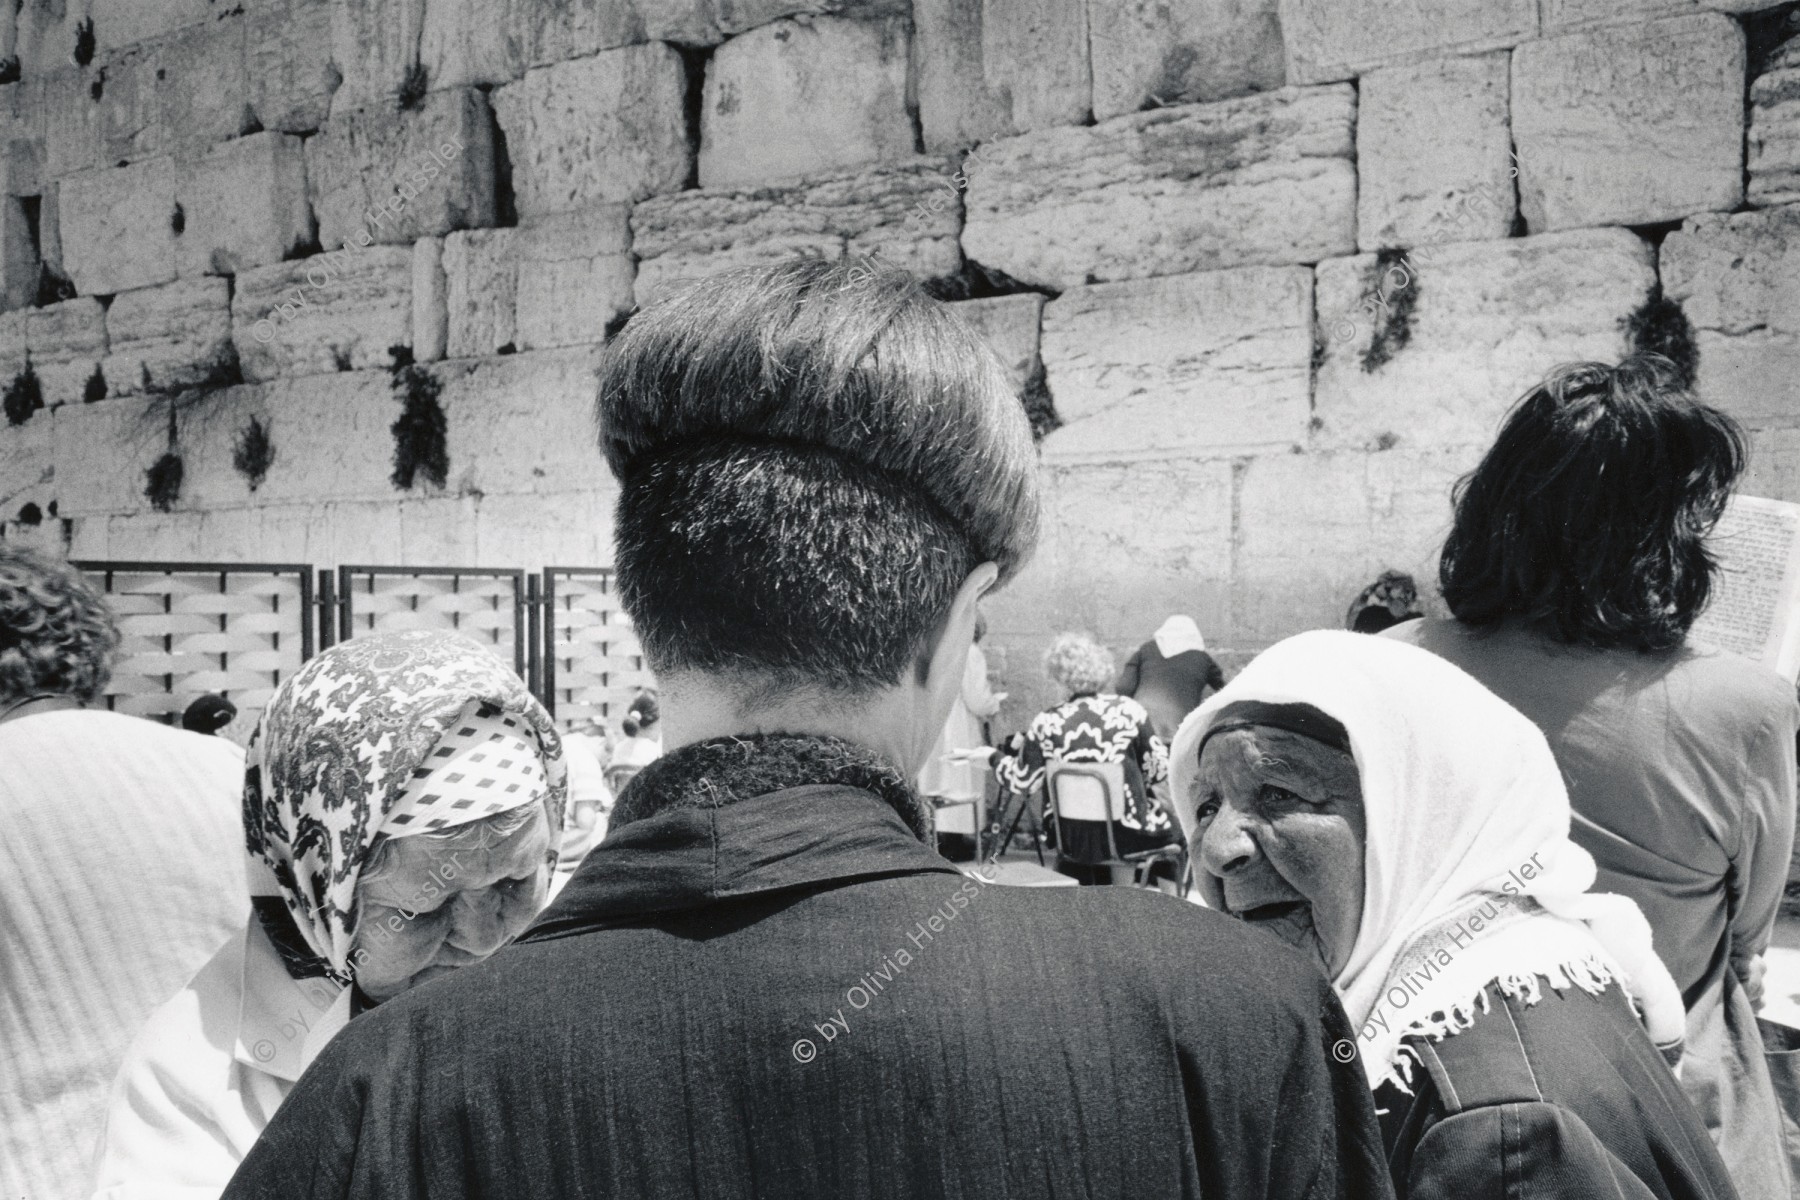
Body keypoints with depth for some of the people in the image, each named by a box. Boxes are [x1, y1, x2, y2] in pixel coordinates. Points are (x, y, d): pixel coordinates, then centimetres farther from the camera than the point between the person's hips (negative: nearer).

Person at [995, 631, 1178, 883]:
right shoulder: (1128, 710, -9)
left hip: (1072, 840, 2)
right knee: (1171, 823, 26)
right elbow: (1158, 769, -4)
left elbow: (1023, 783, 0)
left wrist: (997, 757, 19)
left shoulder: (1045, 724, -9)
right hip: (1127, 836, -2)